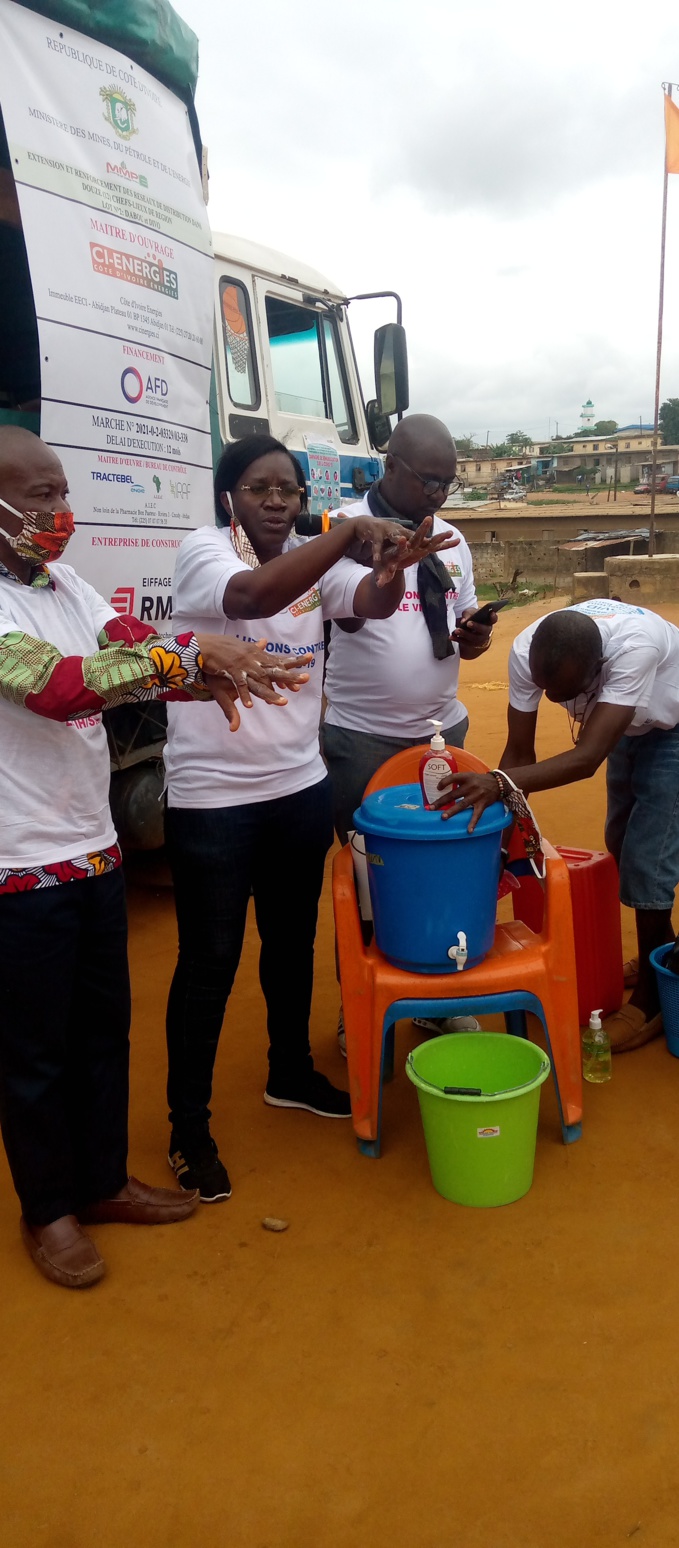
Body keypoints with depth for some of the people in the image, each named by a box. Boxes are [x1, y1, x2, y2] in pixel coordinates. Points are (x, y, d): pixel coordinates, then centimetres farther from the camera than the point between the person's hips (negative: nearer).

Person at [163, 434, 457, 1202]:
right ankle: (188, 1125, 23)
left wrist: (391, 567, -38)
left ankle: (290, 1072, 43)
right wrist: (348, 532, -41)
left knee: (292, 941, 20)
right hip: (212, 799, -5)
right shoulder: (201, 550, -11)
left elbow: (372, 602, -16)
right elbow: (254, 595, -33)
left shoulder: (315, 558, 4)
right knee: (209, 962, 5)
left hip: (299, 787, 6)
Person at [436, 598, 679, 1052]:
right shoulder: (526, 652, -29)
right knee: (623, 843, 16)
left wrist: (500, 783, -62)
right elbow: (520, 751, -19)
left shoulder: (635, 646, -45)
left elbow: (587, 759, -50)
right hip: (629, 724, 6)